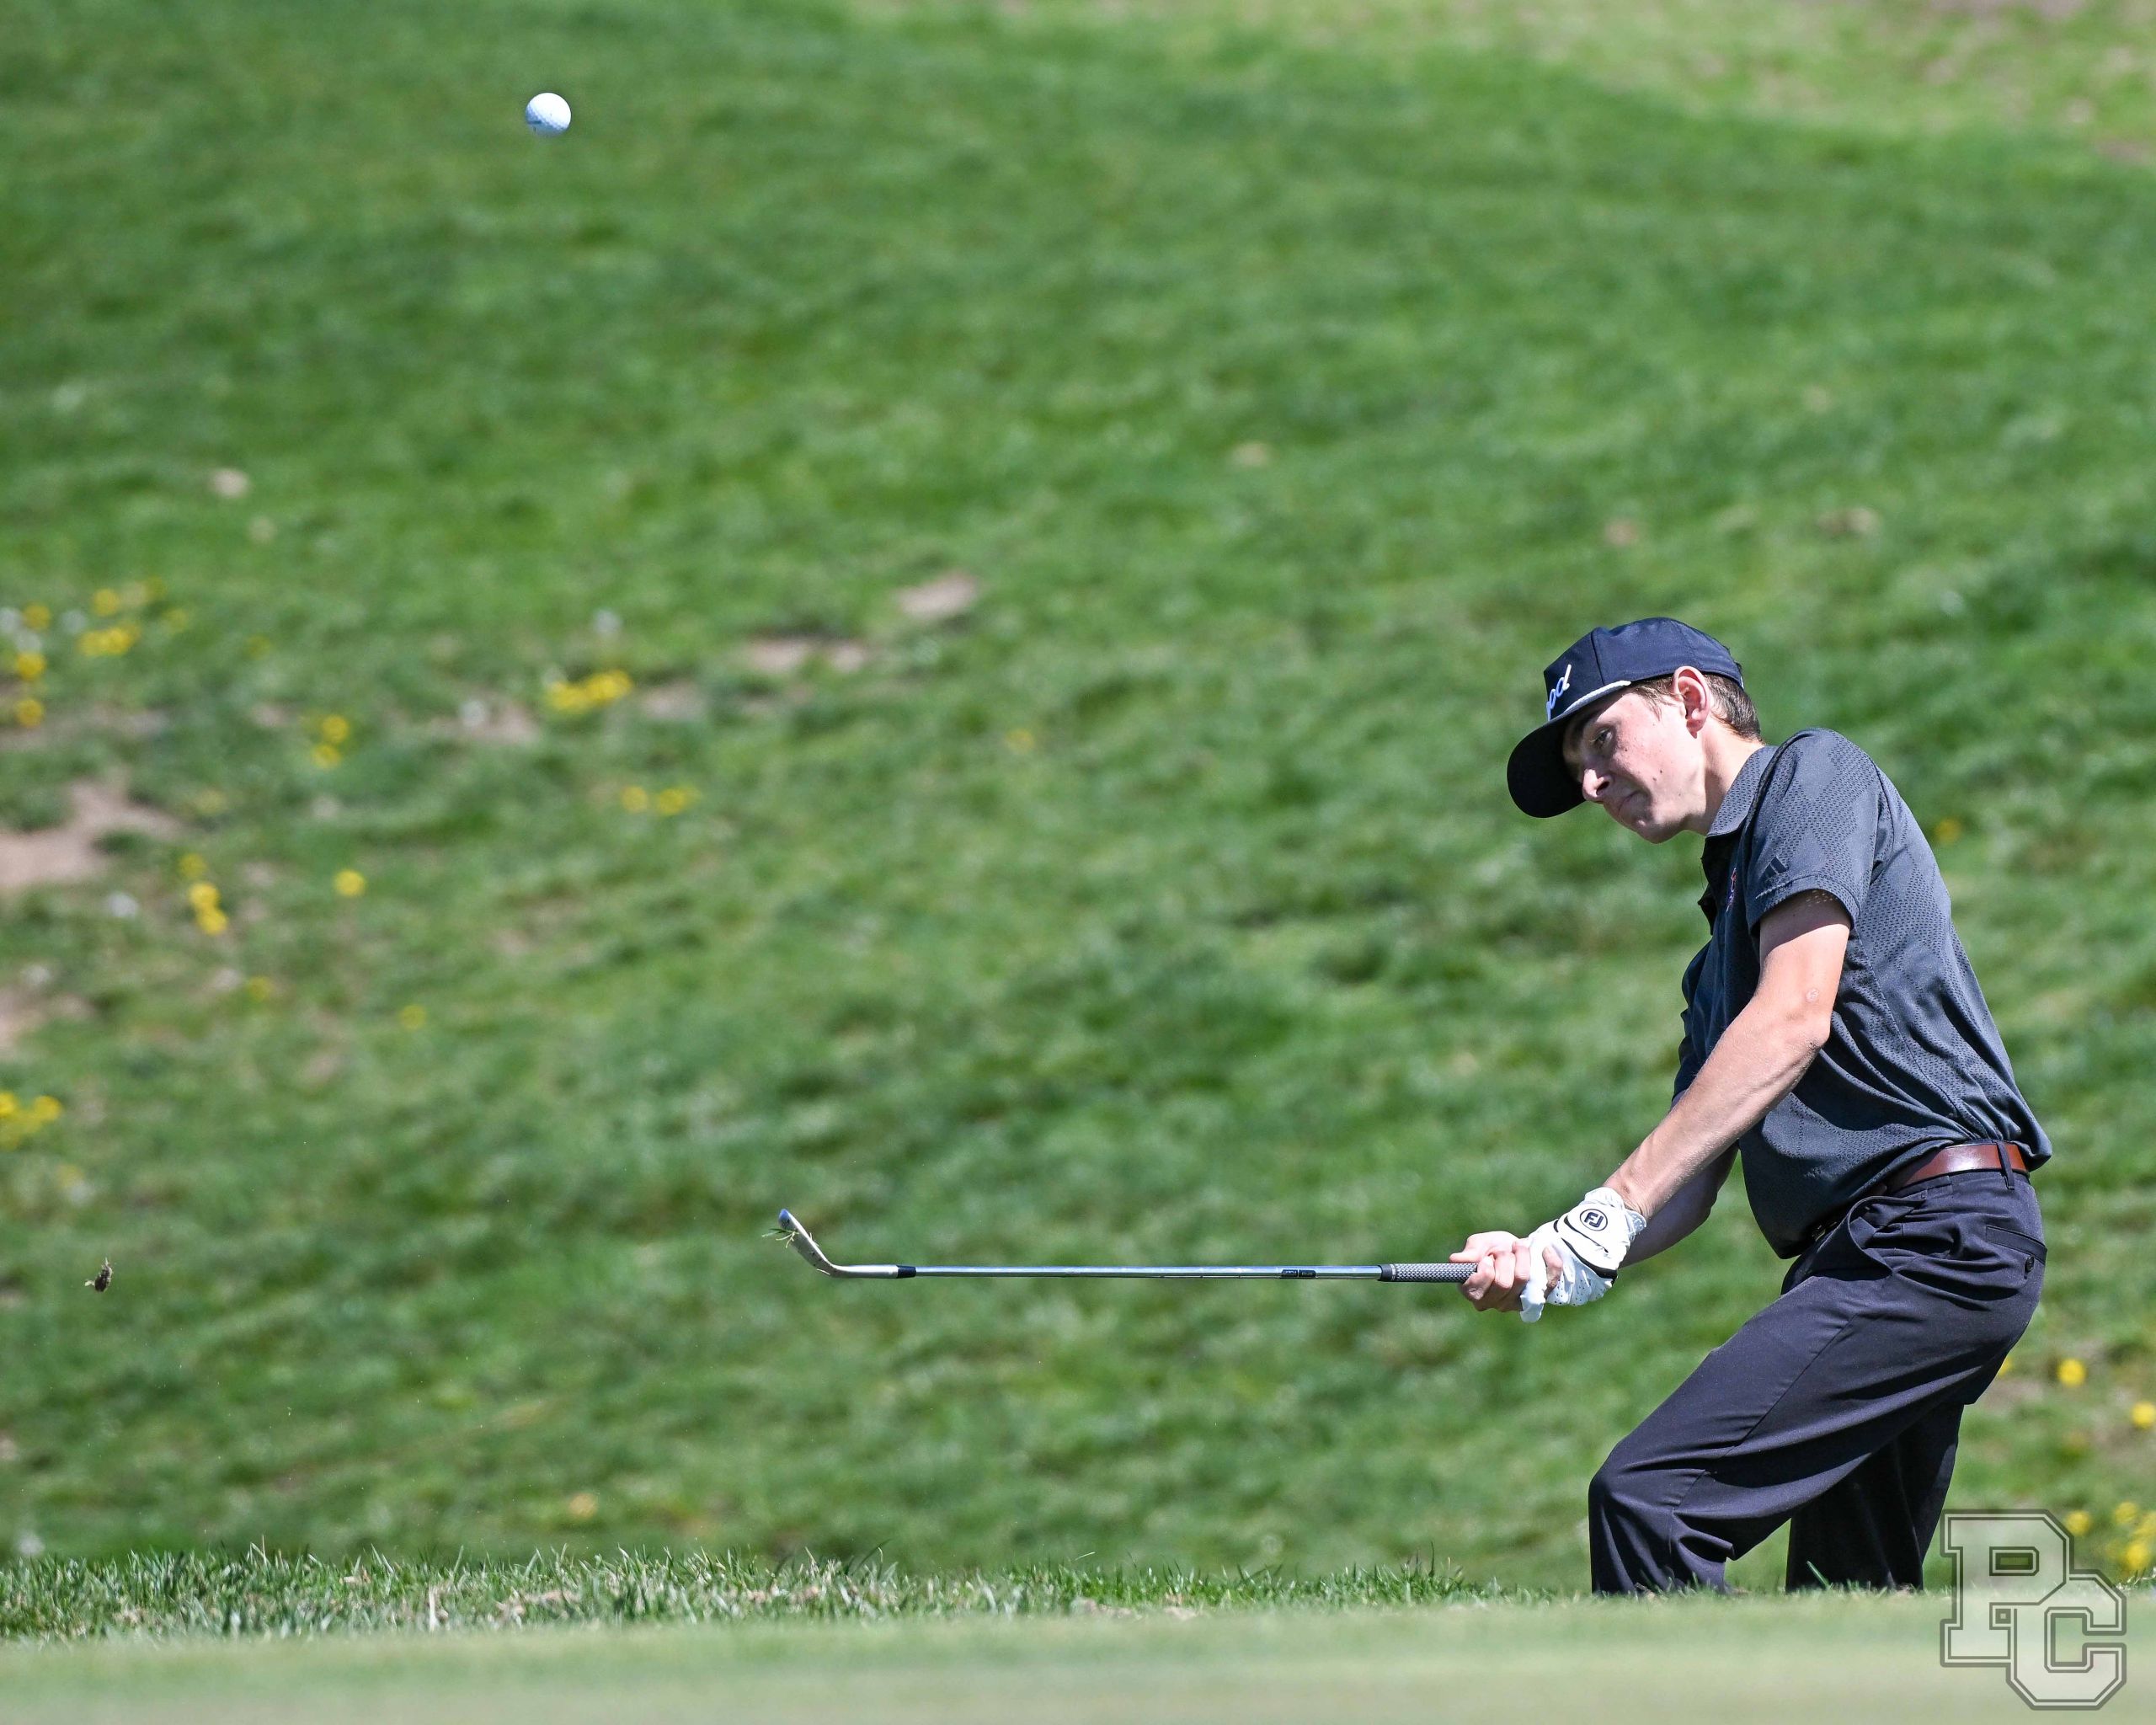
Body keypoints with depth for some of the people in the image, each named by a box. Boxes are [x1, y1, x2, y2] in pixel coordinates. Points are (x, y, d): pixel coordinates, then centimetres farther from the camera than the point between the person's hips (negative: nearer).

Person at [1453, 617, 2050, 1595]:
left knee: (1648, 1498, -19)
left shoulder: (1814, 774, 2)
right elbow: (1692, 1183, 21)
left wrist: (1611, 1211, -16)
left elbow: (1794, 1020, -13)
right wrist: (1555, 1259, 1)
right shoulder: (1723, 944, 29)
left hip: (1930, 1229, -10)